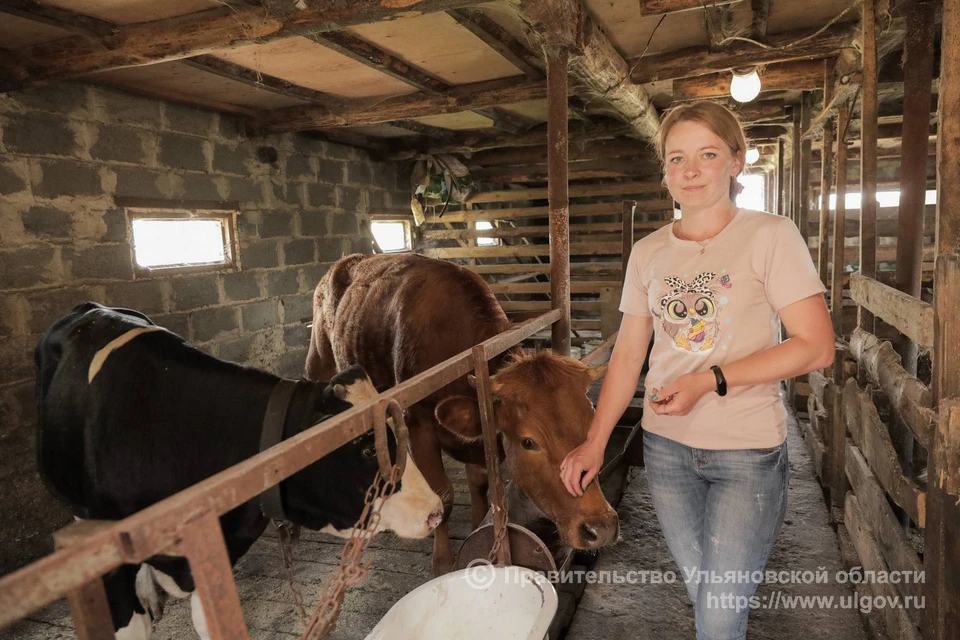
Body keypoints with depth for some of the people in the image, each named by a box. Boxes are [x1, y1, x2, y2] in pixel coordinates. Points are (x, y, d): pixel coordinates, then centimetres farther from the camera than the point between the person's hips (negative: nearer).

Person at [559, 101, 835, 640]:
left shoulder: (772, 236, -8)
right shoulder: (648, 252, 4)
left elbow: (817, 347, -13)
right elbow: (628, 354, 5)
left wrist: (709, 380, -20)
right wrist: (596, 441, 0)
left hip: (749, 452, -3)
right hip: (667, 446, 4)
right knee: (702, 593, 18)